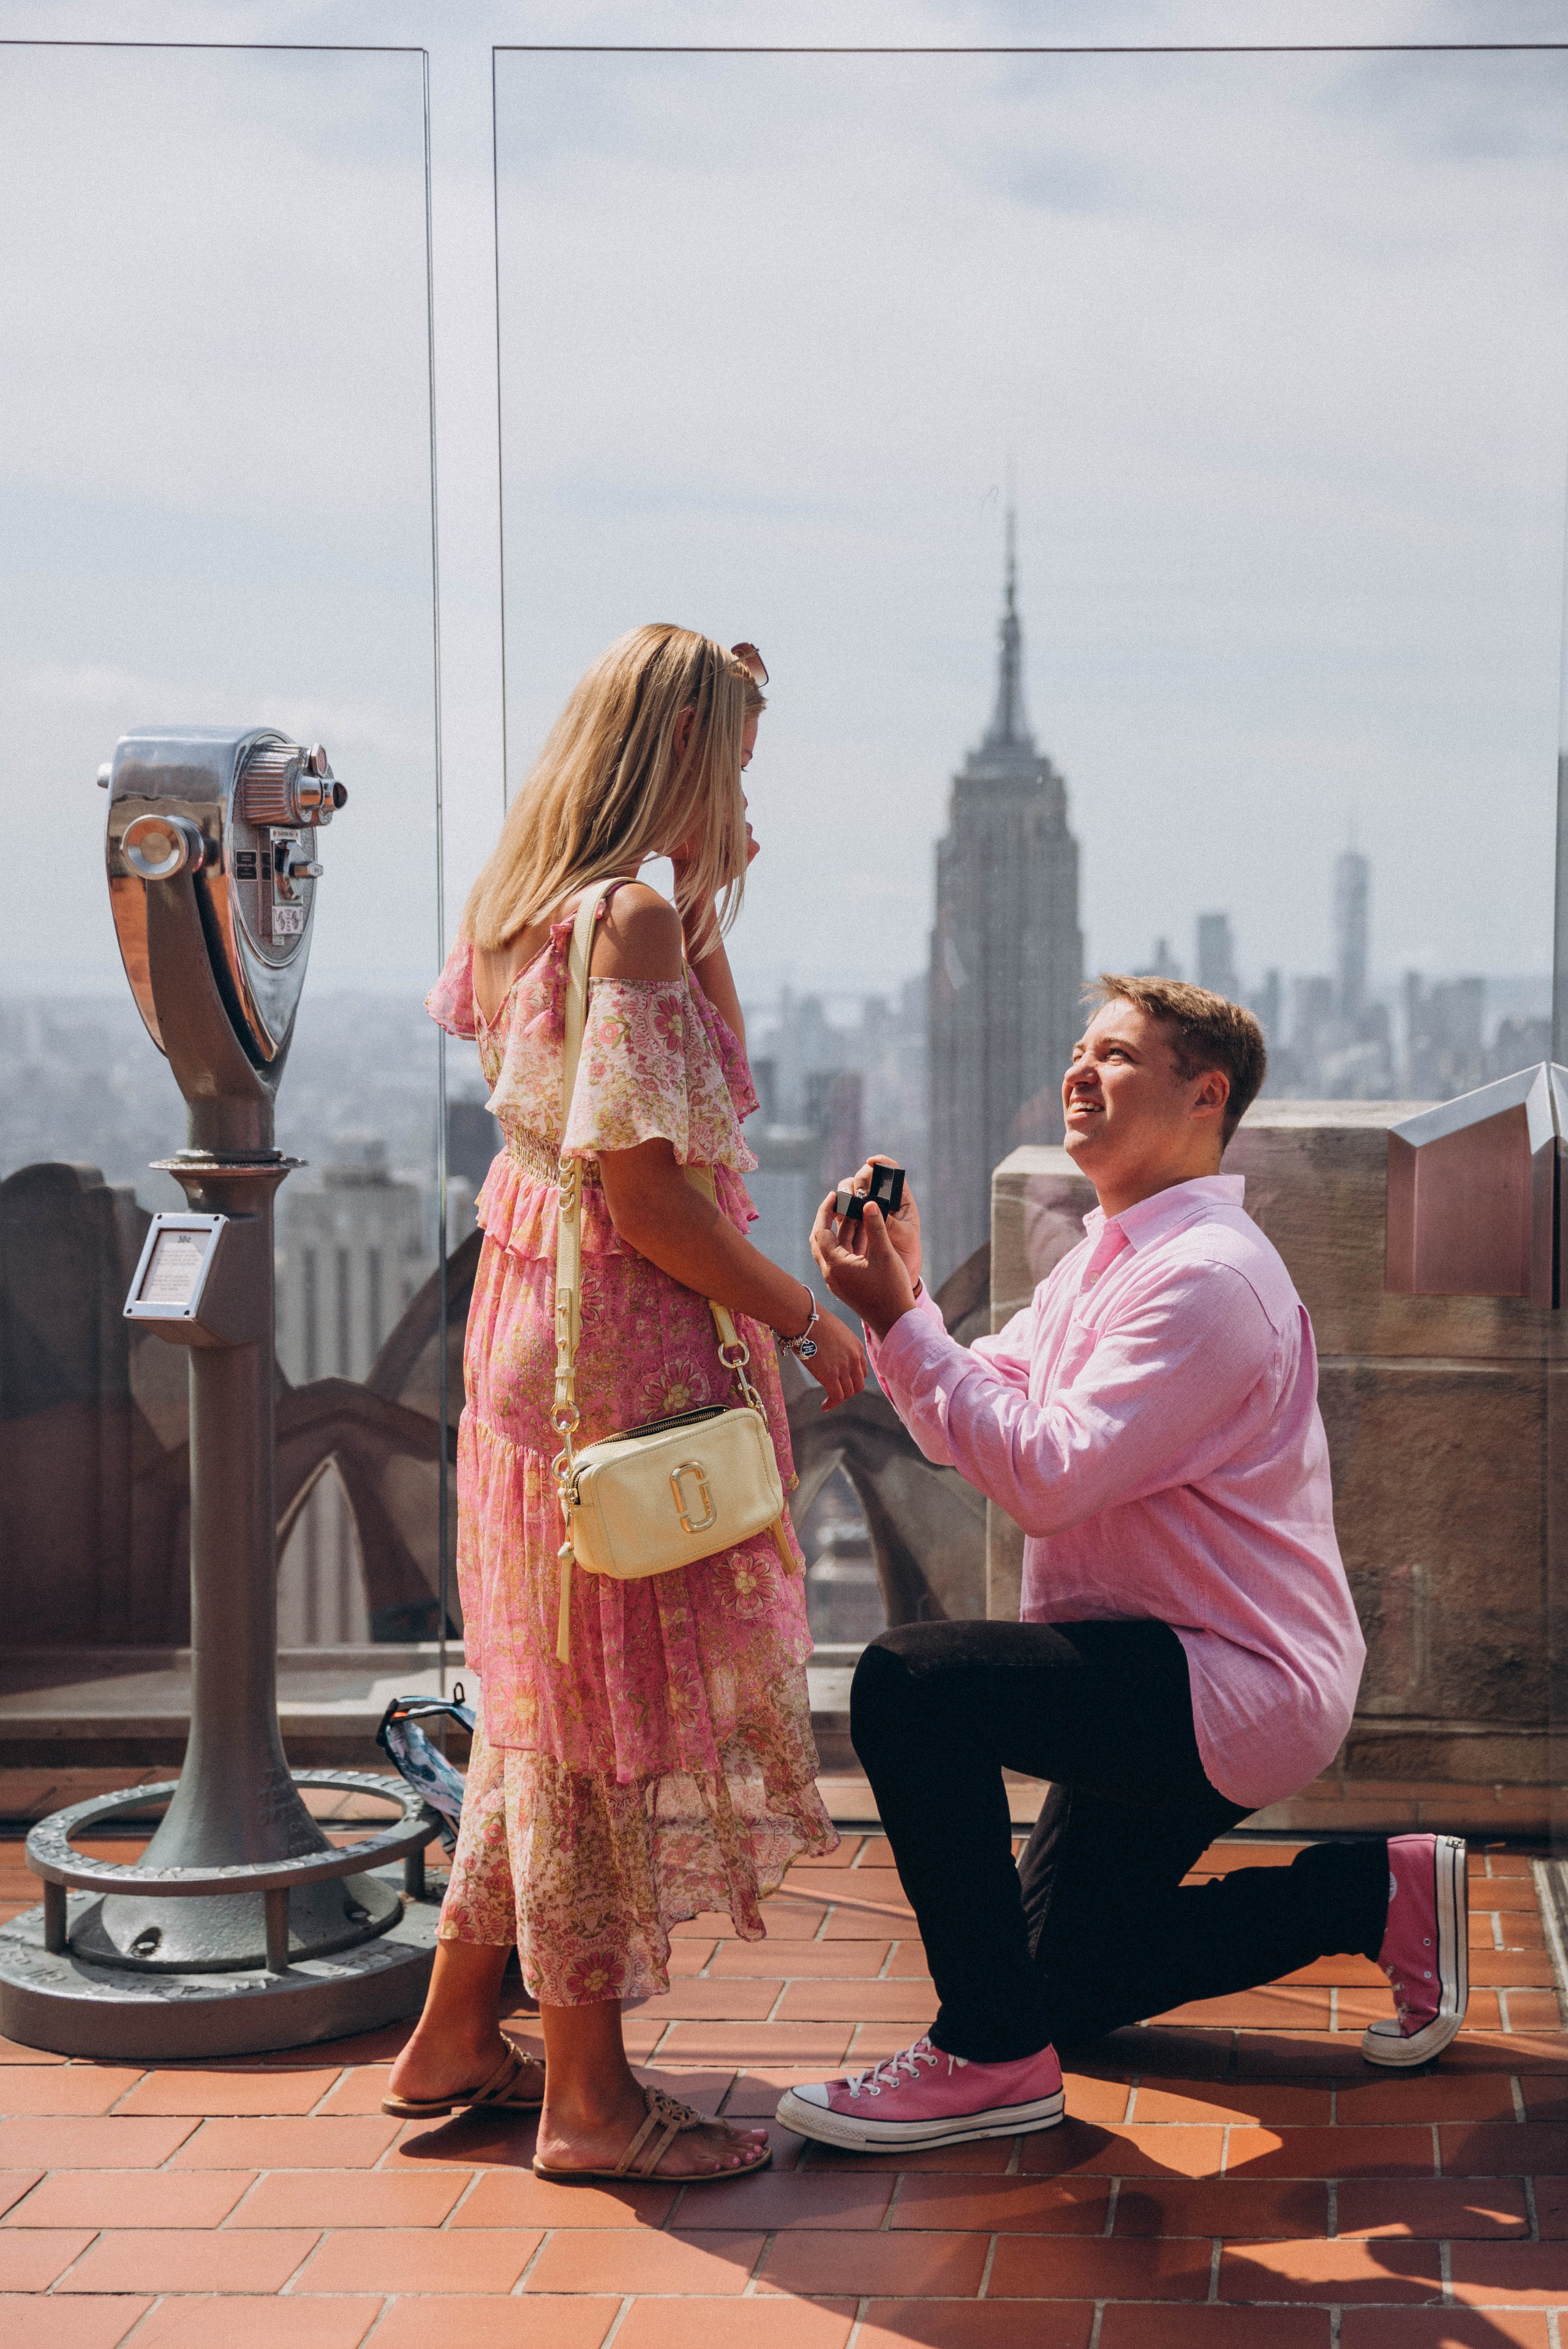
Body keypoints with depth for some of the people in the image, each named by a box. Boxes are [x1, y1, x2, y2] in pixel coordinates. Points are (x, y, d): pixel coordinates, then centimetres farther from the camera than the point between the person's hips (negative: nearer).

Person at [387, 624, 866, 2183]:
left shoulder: (517, 905, 9)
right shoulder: (636, 919, -18)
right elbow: (644, 1187, -22)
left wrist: (713, 909, 17)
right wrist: (807, 1322, -12)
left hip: (530, 1327, 10)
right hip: (627, 1350, -10)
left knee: (556, 1697, 19)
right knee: (621, 1698, 1)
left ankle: (454, 2037, 29)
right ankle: (588, 2096, 11)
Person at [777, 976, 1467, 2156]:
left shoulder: (1207, 1278, -21)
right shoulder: (1108, 1258, 12)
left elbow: (1047, 1477, -27)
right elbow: (966, 1428, 6)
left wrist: (899, 1319, -26)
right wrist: (902, 1293, -10)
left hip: (1237, 1694, -10)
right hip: (1171, 1679, 11)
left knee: (908, 1682, -27)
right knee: (1065, 1984, 18)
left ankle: (994, 2057, -16)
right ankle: (1380, 1892, 26)